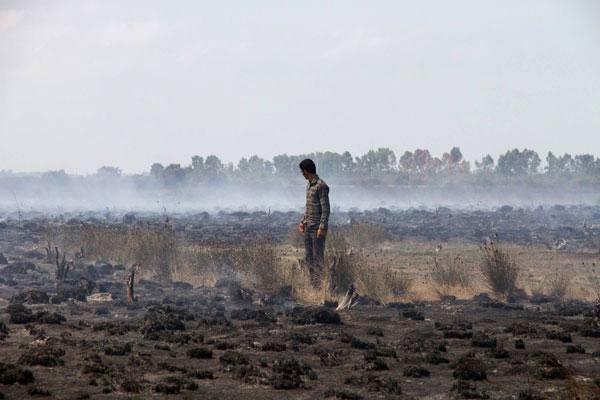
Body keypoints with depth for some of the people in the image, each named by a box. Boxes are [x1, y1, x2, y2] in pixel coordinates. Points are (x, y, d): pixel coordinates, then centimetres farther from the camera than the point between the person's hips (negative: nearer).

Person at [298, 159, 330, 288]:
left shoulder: (321, 186, -14)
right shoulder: (309, 185, 13)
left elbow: (326, 209, -16)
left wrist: (322, 227, -21)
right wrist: (303, 222, 19)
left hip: (318, 228, -9)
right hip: (308, 228, 9)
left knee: (318, 258, -6)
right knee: (309, 258, 11)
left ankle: (319, 286, -3)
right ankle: (313, 284, 16)